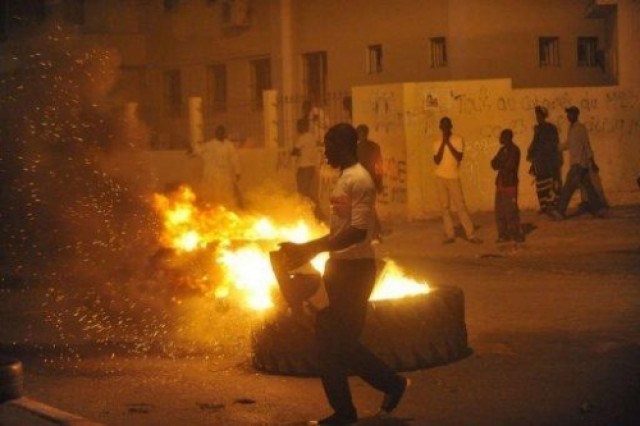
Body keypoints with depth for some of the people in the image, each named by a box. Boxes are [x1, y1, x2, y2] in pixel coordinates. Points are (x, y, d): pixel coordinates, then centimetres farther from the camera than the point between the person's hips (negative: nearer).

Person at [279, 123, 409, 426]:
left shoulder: (359, 180, -17)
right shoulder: (345, 178, 14)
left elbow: (357, 231, -26)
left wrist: (310, 249, -27)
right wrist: (308, 249, 17)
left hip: (355, 270, -10)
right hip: (340, 267, 10)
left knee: (343, 342, -3)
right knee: (329, 341, 11)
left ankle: (392, 383, 15)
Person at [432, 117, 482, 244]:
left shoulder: (458, 140, 0)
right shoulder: (437, 143, 7)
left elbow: (459, 157, -12)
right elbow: (437, 161, -7)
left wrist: (448, 143, -13)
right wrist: (443, 143, -10)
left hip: (453, 177, -3)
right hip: (440, 178, 3)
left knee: (460, 206, -6)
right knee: (445, 207, 3)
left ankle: (471, 234, -5)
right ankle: (449, 235, 6)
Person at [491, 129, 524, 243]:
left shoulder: (514, 150, -8)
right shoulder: (502, 150, 16)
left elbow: (510, 166, -15)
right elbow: (494, 164, 10)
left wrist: (499, 164, 0)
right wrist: (503, 165, -10)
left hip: (510, 184, -8)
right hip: (500, 183, 8)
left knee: (511, 210, -8)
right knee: (500, 211, 6)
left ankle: (516, 234, -2)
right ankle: (503, 234, 12)